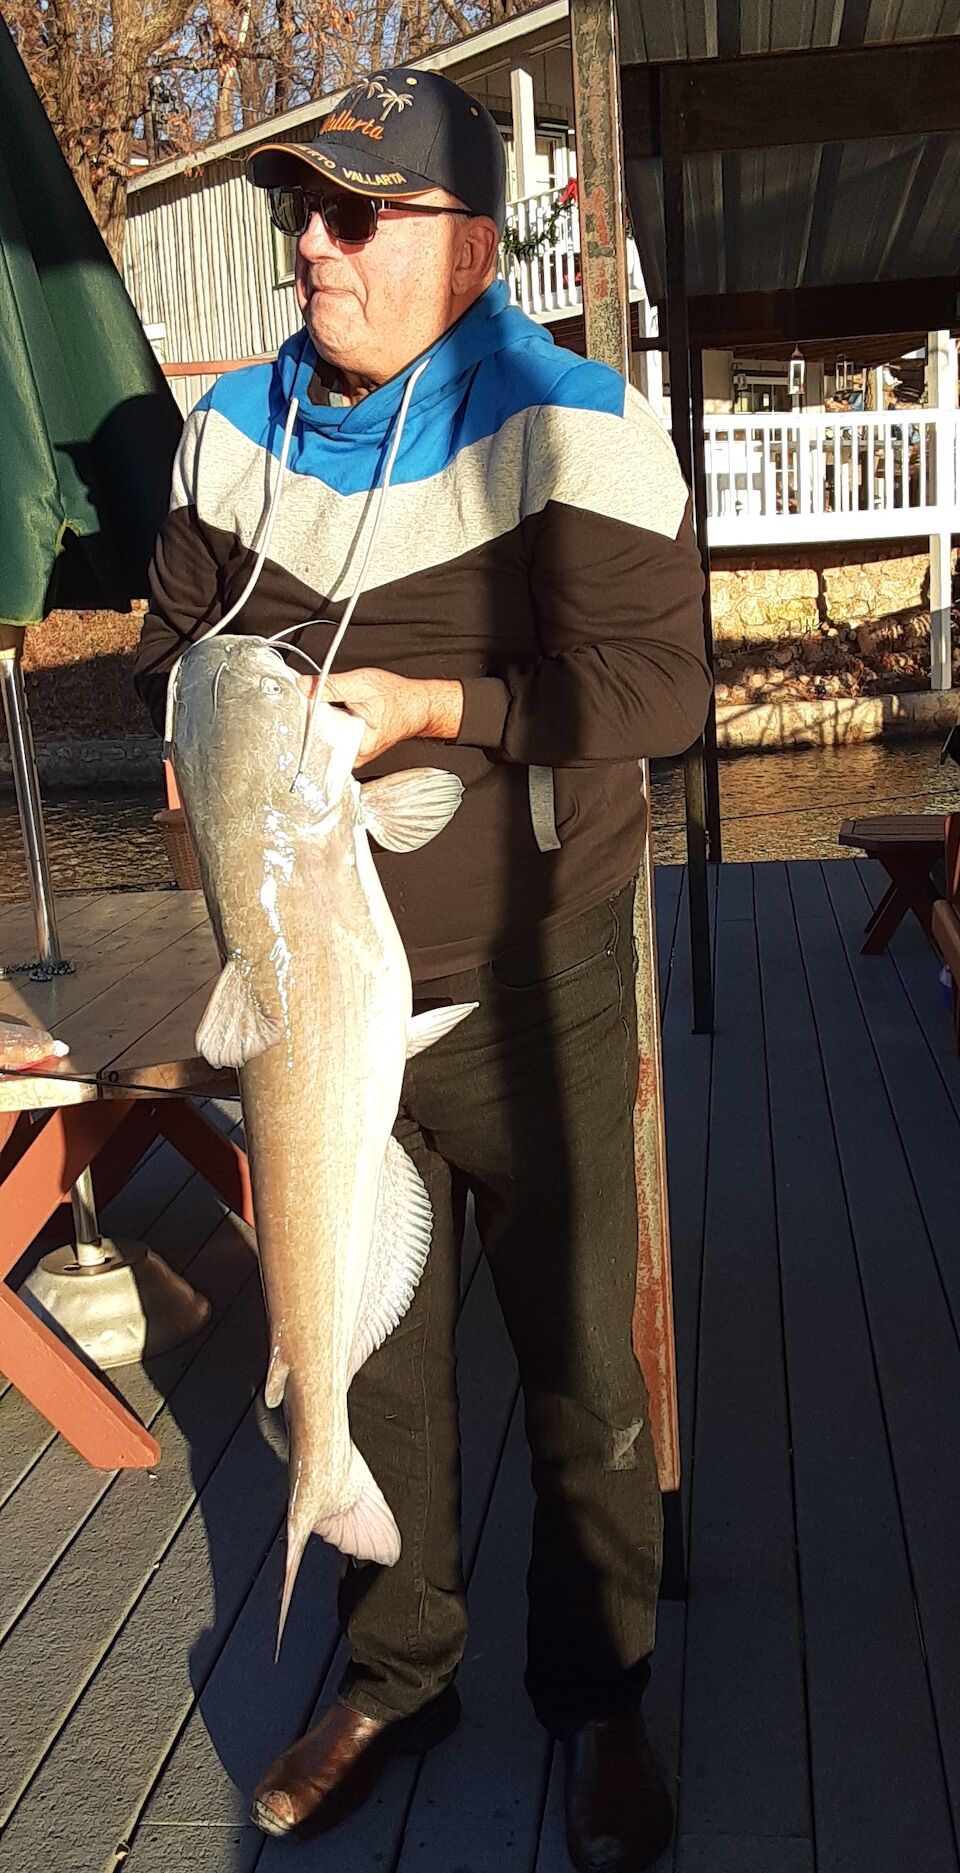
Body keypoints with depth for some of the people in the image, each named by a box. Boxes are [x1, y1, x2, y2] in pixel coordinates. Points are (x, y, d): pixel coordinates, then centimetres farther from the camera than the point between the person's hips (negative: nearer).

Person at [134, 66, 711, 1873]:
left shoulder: (566, 425, -11)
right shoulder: (234, 428, 5)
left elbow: (656, 680, -16)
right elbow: (170, 642, 16)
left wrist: (430, 705, -23)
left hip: (529, 999, -4)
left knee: (577, 1368, 9)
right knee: (367, 1352, 17)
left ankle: (597, 1697, 32)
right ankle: (394, 1672, 39)